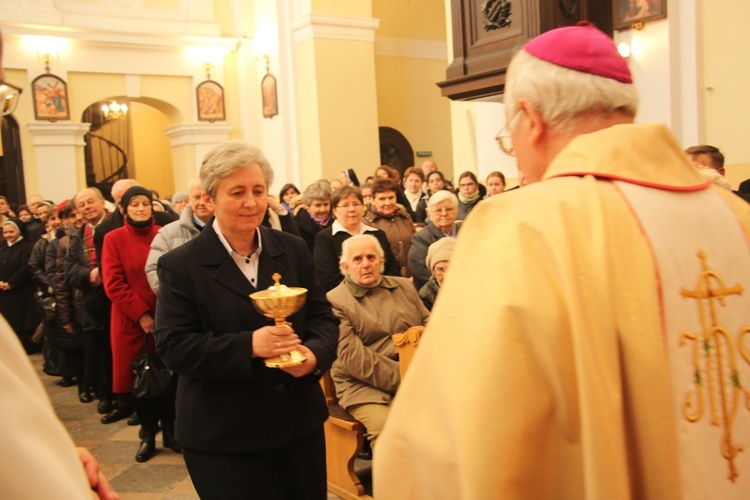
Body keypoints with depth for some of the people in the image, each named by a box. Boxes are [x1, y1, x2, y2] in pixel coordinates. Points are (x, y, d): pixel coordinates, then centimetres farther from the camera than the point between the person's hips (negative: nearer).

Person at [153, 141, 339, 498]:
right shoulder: (179, 265, -7)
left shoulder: (294, 250, 4)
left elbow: (322, 316, 6)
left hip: (301, 423, 4)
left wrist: (314, 352, -17)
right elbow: (172, 347, -13)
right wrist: (249, 346, -25)